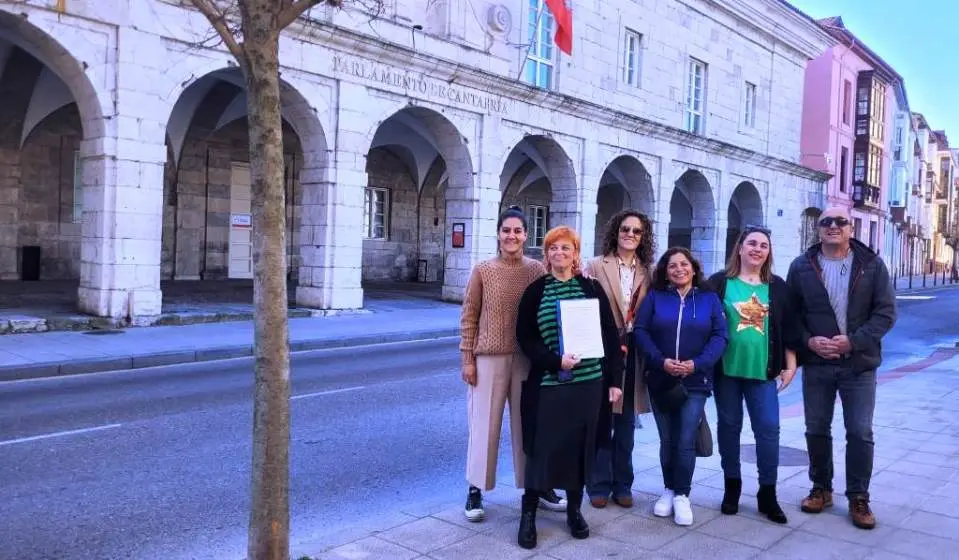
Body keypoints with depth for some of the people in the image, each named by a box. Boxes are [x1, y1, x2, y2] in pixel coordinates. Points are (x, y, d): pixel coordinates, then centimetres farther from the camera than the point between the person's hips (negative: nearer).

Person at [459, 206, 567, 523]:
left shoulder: (537, 270, 1)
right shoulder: (483, 270, -4)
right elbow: (468, 317, -1)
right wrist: (468, 358, -4)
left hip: (528, 358, 2)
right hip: (489, 358, -2)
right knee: (485, 423, 4)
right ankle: (476, 490, 16)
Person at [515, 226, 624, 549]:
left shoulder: (592, 288, 6)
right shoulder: (535, 292, 3)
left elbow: (610, 335, 6)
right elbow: (525, 337, -1)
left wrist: (614, 380, 2)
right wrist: (555, 360, -16)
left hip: (590, 382, 2)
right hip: (548, 383, -1)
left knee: (581, 447, 10)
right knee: (543, 448, 0)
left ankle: (574, 510, 27)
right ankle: (528, 514, 14)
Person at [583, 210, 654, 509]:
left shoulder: (649, 271, 9)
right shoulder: (595, 265, -1)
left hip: (634, 351, 3)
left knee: (626, 421, 11)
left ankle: (622, 484, 21)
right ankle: (599, 484, 13)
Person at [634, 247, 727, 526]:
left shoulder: (710, 299, 6)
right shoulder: (654, 297, 6)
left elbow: (720, 336, -2)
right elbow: (640, 330, -3)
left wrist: (697, 364, -16)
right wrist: (661, 361, -16)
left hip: (695, 381, -1)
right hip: (660, 380, 1)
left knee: (686, 441, -4)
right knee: (667, 440, 9)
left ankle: (682, 495, 11)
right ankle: (669, 490, 25)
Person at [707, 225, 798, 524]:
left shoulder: (777, 287, 7)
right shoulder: (719, 283, 0)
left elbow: (787, 328, 9)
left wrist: (790, 365, 6)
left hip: (763, 370, 1)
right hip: (726, 368, -1)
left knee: (768, 429, -1)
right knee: (729, 427, 9)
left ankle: (768, 493, 11)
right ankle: (732, 486, 23)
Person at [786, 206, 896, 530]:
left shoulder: (872, 265, -1)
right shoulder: (801, 267, 1)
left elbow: (886, 312, -4)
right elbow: (790, 312, 3)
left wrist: (854, 341, -16)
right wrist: (809, 341, -13)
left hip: (859, 364, -1)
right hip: (816, 363, 1)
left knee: (860, 433, 2)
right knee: (816, 430, 10)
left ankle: (858, 497, 17)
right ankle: (821, 488, 27)